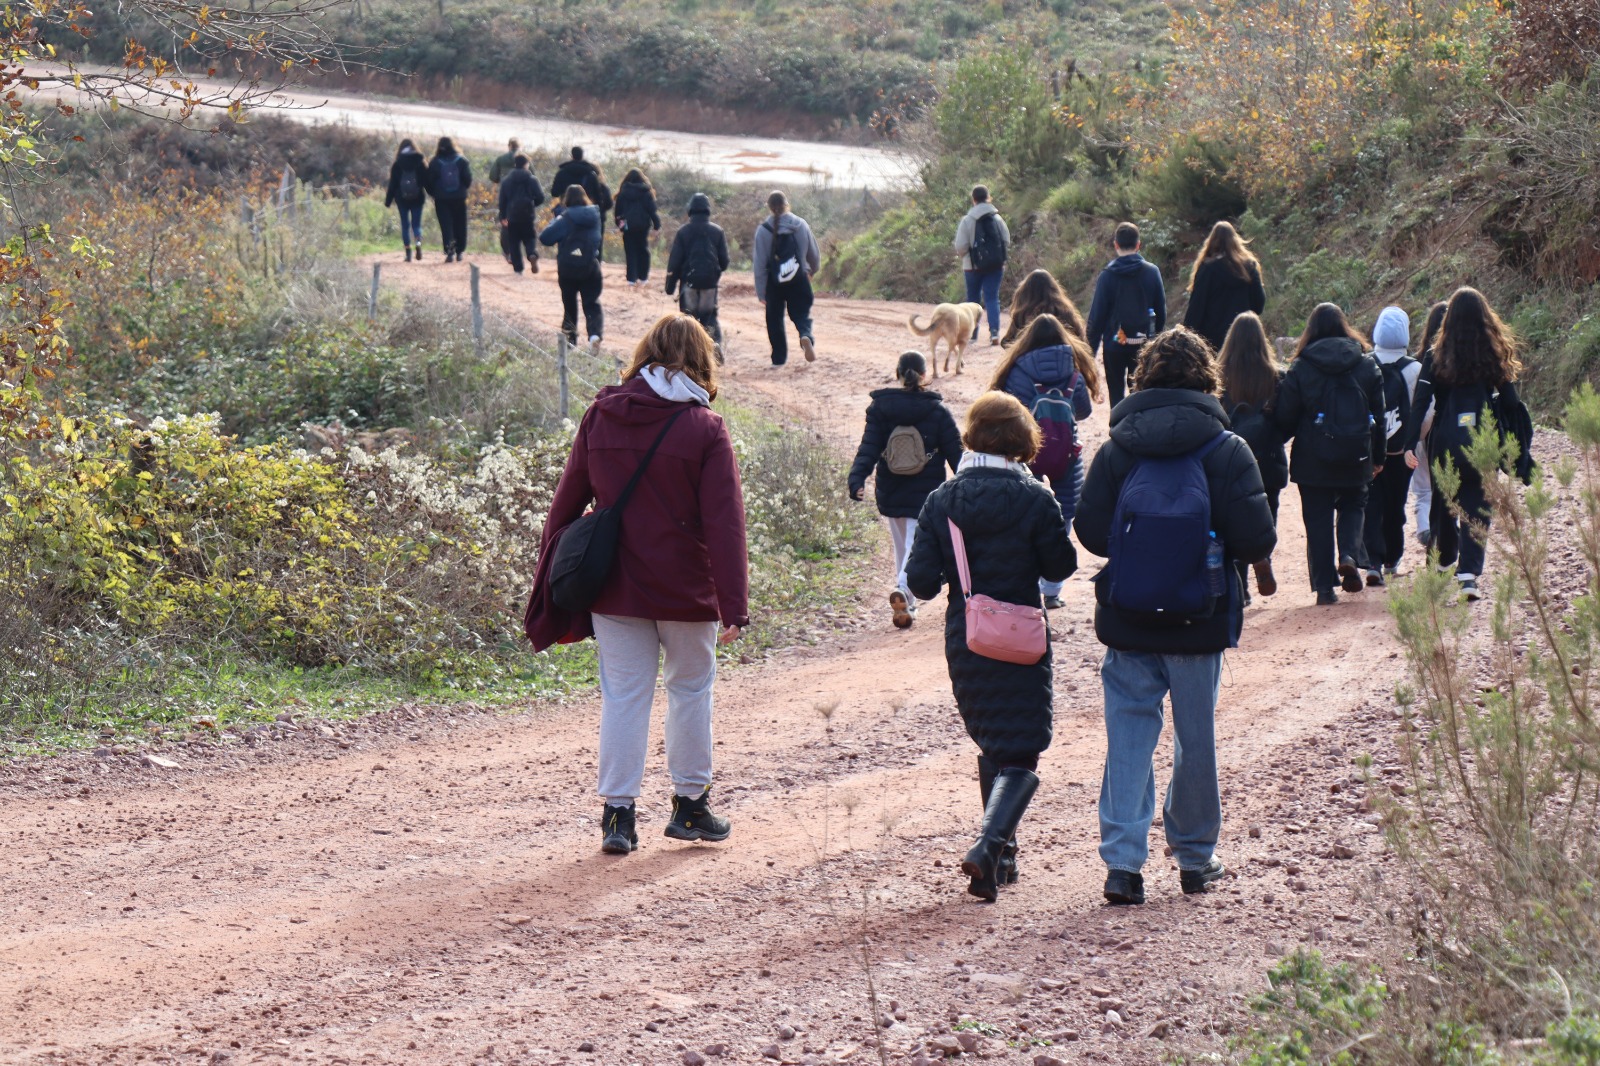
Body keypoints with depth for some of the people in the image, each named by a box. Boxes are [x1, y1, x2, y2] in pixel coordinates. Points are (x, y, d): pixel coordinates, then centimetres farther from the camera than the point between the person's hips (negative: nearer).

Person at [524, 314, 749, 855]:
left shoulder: (600, 416, 0)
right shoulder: (705, 429, -9)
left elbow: (567, 501, 5)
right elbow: (725, 523, -12)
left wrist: (549, 578, 14)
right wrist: (734, 606, -13)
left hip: (614, 587, 2)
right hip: (685, 589, -2)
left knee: (624, 693, 7)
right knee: (691, 688, 14)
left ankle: (617, 812, 2)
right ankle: (690, 804, 22)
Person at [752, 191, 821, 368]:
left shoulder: (763, 230, -9)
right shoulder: (801, 225, -3)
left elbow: (759, 264, -7)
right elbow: (814, 254, 8)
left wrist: (761, 292, -1)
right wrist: (813, 270, 30)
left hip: (774, 282, -1)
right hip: (798, 280, 1)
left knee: (775, 320, 13)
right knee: (801, 314, 8)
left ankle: (779, 358, 14)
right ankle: (806, 336, -23)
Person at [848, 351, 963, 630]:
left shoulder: (879, 408, -2)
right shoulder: (937, 411, -5)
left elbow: (868, 448, -10)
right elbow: (955, 452, -3)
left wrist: (857, 479, -13)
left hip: (890, 495, 3)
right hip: (926, 493, -2)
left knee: (902, 549, 19)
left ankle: (906, 606, 25)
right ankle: (903, 589, -31)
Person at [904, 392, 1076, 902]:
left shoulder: (942, 500, -4)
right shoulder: (1035, 500, -12)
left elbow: (920, 582, -6)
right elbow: (1061, 567, -2)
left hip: (963, 642, 4)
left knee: (992, 746, 22)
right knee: (1019, 756, -1)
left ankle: (1002, 855, 26)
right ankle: (989, 845, -24)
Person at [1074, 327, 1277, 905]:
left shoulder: (1116, 448, -3)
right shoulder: (1226, 450, -8)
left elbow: (1089, 531, -6)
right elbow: (1256, 540, -12)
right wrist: (1212, 547, 10)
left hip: (1128, 622, 1)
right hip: (1198, 621, -1)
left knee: (1128, 734, 6)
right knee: (1196, 737, 12)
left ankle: (1123, 861, -4)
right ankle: (1195, 858, 23)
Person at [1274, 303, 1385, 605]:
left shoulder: (1300, 368, -7)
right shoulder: (1367, 365, 1)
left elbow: (1285, 418, -6)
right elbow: (1378, 414, 6)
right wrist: (1378, 456, 15)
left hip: (1313, 460, -2)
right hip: (1356, 456, 2)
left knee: (1318, 517, 6)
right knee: (1353, 505, 21)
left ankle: (1325, 585, 3)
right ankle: (1349, 555, -5)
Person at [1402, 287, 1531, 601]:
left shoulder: (1438, 357, -2)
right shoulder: (1497, 356, 0)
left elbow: (1421, 402, -8)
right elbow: (1511, 404, 2)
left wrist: (1410, 445, -10)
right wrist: (1520, 452, 8)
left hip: (1445, 446, 0)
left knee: (1445, 505, 17)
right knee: (1476, 508, 1)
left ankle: (1445, 565, 31)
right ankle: (1468, 573, -15)